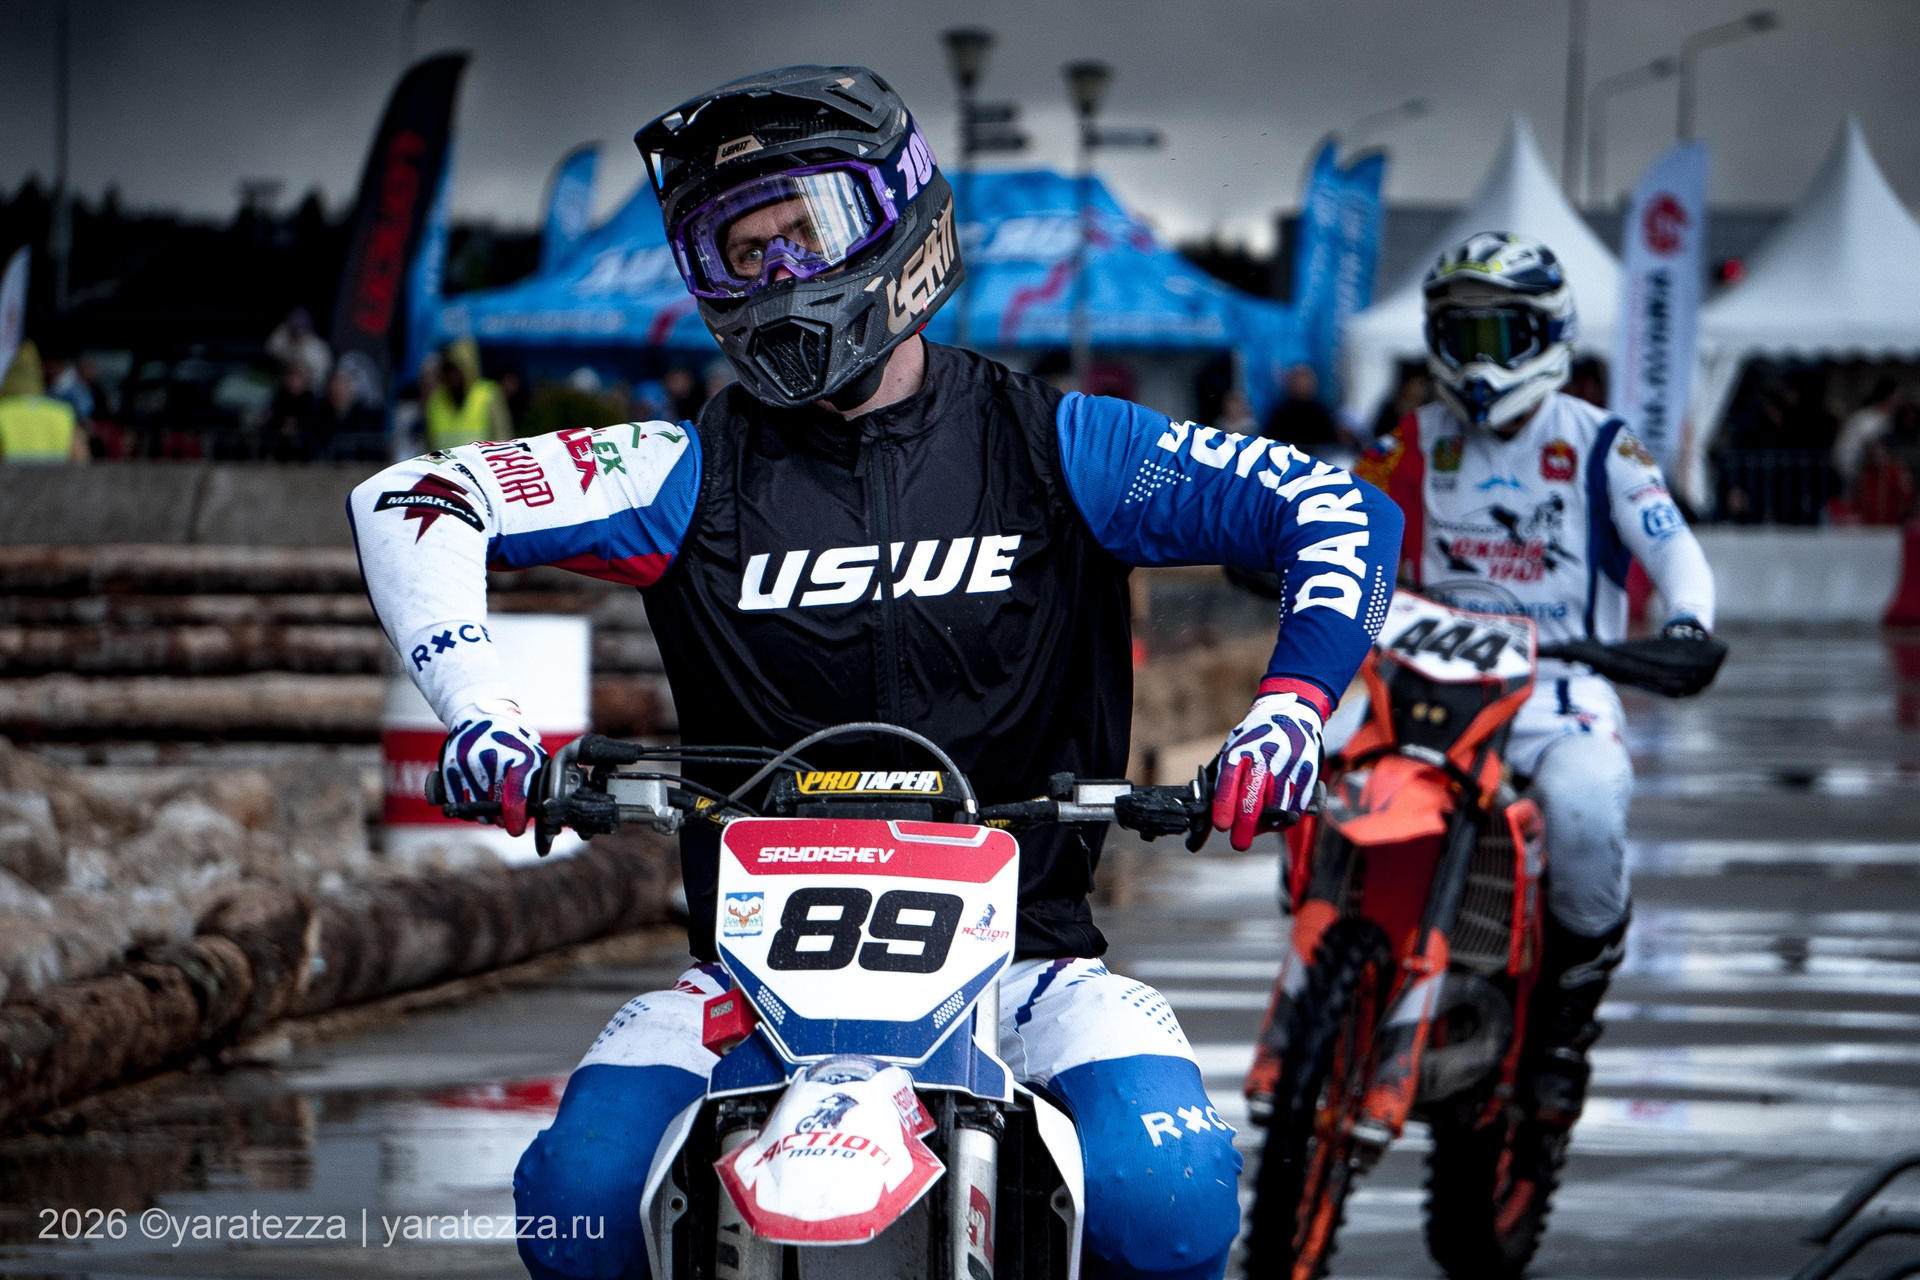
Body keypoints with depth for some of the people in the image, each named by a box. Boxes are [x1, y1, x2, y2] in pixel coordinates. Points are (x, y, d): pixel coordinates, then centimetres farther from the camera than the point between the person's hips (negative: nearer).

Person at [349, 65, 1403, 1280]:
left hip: (1016, 942, -1)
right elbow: (407, 503, 1)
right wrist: (479, 707, -15)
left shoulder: (1049, 447, 2)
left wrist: (1289, 710, -15)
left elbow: (1343, 511, 1)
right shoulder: (698, 473, 5)